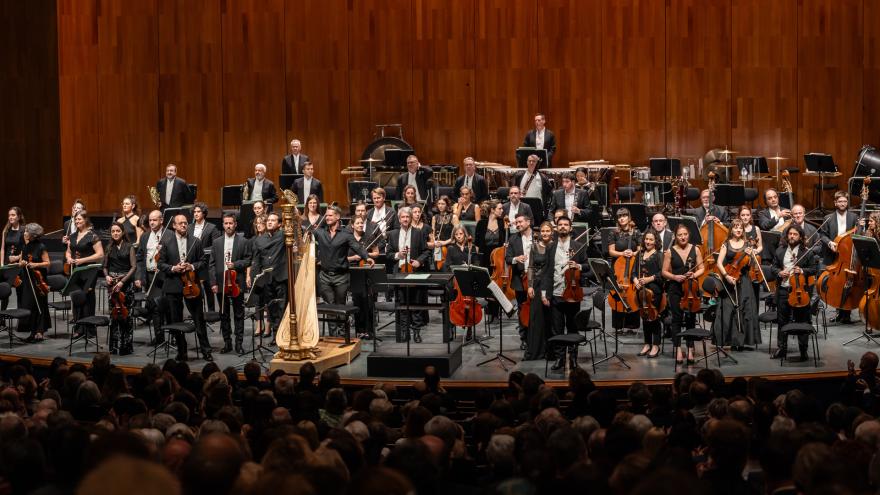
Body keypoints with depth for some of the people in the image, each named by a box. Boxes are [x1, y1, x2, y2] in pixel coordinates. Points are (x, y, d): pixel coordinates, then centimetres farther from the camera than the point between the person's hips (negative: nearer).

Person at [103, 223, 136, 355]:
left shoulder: (129, 247, 1)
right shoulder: (109, 248, 12)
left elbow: (133, 266, -5)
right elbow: (105, 266, 17)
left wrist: (122, 281, -14)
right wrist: (106, 276, -4)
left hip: (126, 282, -3)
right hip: (112, 282, 3)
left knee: (125, 314, -5)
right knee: (113, 315, 1)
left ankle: (126, 346, 4)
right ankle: (114, 346, 8)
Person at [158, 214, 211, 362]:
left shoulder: (196, 241, 5)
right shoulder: (167, 242, 3)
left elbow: (202, 261, 6)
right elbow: (161, 263, 2)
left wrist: (192, 266, -13)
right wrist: (173, 268, -15)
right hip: (173, 286, 1)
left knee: (199, 319, 1)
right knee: (176, 321, 6)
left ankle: (206, 350, 8)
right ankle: (181, 352, 15)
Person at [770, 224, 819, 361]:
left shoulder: (807, 252, -2)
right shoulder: (780, 250, 8)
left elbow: (814, 269, -1)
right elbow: (773, 267, 11)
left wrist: (803, 271, -18)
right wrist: (779, 272, -9)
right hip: (783, 290, 3)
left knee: (802, 321, 3)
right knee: (782, 320, 11)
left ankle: (803, 350, 12)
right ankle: (781, 348, 22)